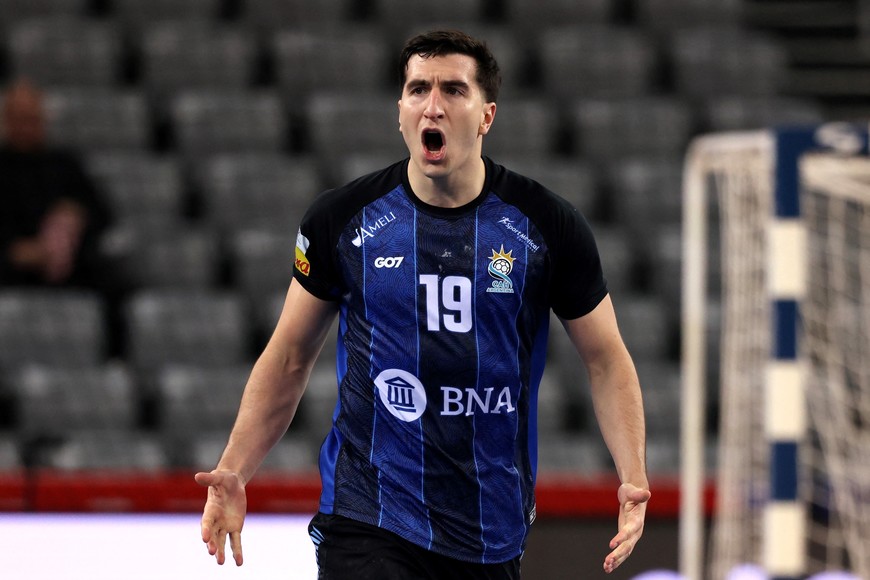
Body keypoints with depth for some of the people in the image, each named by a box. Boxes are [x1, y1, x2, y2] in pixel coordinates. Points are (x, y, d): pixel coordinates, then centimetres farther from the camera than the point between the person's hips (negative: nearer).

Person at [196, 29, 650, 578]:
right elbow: (289, 358, 8)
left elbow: (607, 360, 5)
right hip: (368, 526, -1)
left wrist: (633, 479, -9)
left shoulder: (546, 224, -3)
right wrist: (233, 472, -1)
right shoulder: (343, 219, -2)